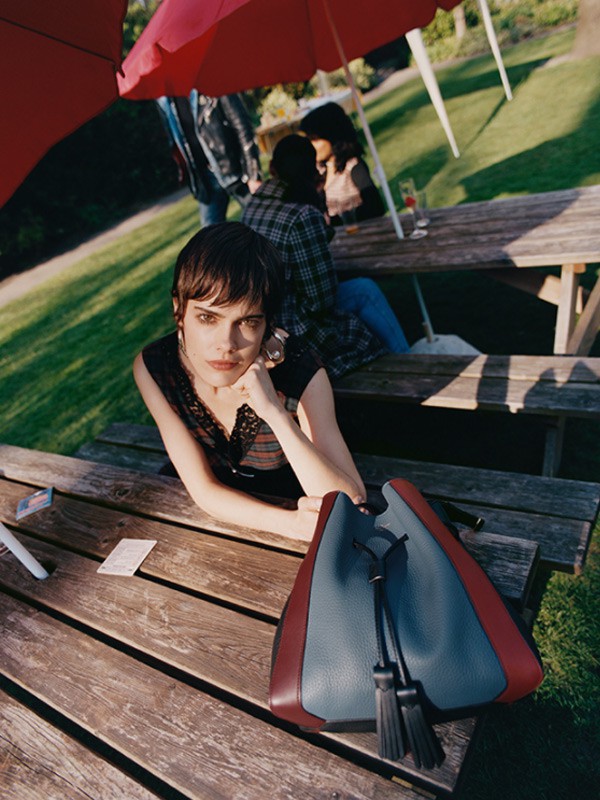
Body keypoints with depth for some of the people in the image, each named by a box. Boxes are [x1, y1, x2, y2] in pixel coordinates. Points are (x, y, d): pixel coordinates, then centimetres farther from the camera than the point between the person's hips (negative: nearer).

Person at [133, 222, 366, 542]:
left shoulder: (301, 372, -25)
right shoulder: (153, 368, -18)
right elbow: (204, 489, -15)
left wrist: (274, 412, -38)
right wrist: (290, 523, -32)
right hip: (217, 519, 1)